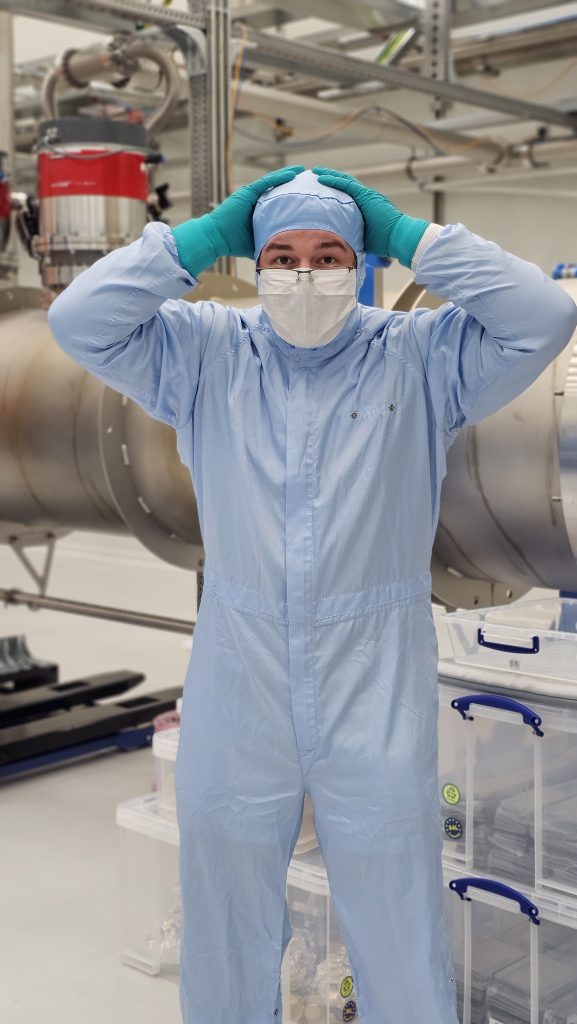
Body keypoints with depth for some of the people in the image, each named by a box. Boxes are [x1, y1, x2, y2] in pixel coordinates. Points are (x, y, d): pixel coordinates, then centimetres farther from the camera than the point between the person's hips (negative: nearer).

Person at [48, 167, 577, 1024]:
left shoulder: (419, 357, -3)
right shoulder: (206, 354, 2)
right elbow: (77, 321, -6)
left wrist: (409, 236, -11)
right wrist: (205, 236, -7)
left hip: (376, 693, -2)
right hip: (237, 687, 2)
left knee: (398, 923, 12)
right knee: (224, 933, 19)